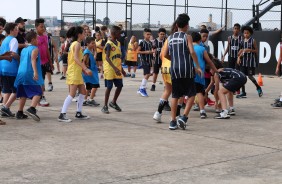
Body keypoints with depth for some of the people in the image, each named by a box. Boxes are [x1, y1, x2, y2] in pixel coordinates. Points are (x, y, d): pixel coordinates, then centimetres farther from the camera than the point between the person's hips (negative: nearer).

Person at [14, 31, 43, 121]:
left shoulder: (24, 49, 20)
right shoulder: (35, 49, -3)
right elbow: (33, 60, -18)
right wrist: (35, 72, -29)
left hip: (21, 73, 8)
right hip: (30, 74, -8)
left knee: (23, 94, 14)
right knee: (37, 92, -7)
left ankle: (20, 113, 13)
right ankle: (32, 109, -28)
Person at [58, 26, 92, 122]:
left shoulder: (75, 44, 17)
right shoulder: (77, 44, -12)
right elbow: (76, 58, -24)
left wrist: (83, 69, 19)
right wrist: (85, 69, -28)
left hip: (77, 72, 10)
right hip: (74, 72, -10)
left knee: (83, 92, 14)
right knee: (72, 94, -13)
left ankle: (78, 113, 19)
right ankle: (62, 115, -16)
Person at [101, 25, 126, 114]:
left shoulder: (118, 43, 12)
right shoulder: (109, 44, -13)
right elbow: (107, 58, -21)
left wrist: (121, 69, 18)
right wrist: (115, 68, -30)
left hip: (117, 69, 8)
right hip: (110, 69, -7)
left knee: (120, 86, 8)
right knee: (109, 87, -4)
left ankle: (113, 102, 26)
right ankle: (105, 106, 6)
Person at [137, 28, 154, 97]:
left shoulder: (150, 43, 12)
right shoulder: (142, 42, -9)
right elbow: (138, 51, -12)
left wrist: (152, 51, 2)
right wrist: (146, 52, -19)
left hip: (149, 61, 8)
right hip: (144, 61, -8)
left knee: (148, 75, 10)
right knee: (146, 75, -14)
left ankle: (141, 89, 20)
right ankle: (142, 89, -5)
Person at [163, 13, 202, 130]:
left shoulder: (170, 38, 11)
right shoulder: (187, 37, -3)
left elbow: (165, 54, 13)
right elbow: (192, 52, -14)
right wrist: (197, 67, -8)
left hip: (174, 69, 5)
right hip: (186, 69, -4)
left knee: (175, 95, 10)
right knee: (191, 94, 7)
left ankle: (173, 121, 9)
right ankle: (184, 117, -7)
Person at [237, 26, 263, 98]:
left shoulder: (253, 41, -4)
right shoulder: (243, 41, 9)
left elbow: (256, 51, -2)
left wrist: (249, 50, -17)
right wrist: (239, 57, 4)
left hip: (251, 60, -5)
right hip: (243, 60, 5)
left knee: (250, 76, -4)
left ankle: (258, 88, 21)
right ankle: (243, 93, 7)